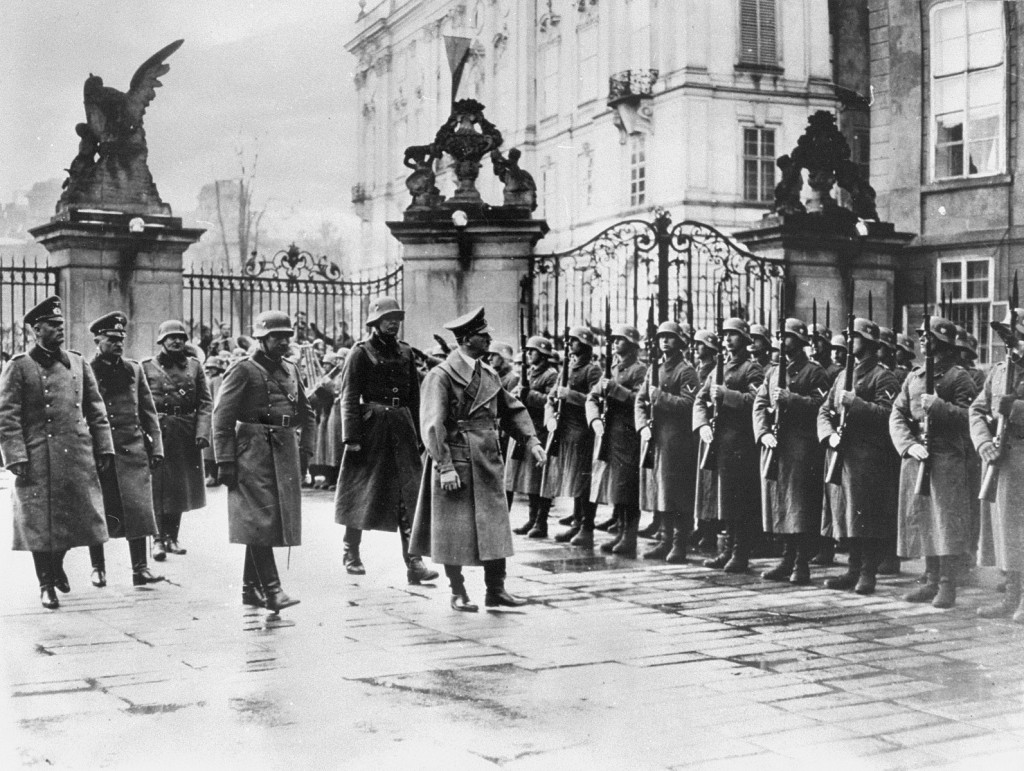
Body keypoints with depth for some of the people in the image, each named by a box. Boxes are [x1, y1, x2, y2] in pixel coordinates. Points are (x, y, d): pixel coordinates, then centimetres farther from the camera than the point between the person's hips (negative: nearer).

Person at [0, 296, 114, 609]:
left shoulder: (78, 363, 10)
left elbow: (96, 410, 13)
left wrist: (104, 447, 7)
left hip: (78, 458, 4)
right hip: (39, 461, -4)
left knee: (76, 517, 11)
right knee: (41, 524, 2)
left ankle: (57, 564, 37)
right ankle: (46, 584, 16)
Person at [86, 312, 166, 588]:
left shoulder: (134, 370, 11)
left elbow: (148, 411, 12)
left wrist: (156, 447, 6)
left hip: (133, 451, 2)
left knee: (138, 509, -3)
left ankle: (140, 568, 2)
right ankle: (98, 568, 17)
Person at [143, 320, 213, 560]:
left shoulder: (194, 366, 7)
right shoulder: (147, 366, 0)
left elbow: (206, 402, 4)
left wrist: (202, 431, -8)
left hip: (187, 433, 3)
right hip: (157, 431, -3)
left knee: (181, 486, 10)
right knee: (159, 488, -3)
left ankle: (172, 537, 21)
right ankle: (159, 539, 4)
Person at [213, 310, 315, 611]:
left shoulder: (291, 370, 14)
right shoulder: (244, 371, -6)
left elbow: (306, 413, 22)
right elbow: (222, 417, -10)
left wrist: (305, 450, 12)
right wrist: (225, 462, -15)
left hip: (285, 455, 7)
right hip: (254, 454, -7)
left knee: (277, 522, 10)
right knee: (260, 522, -10)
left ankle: (251, 588, 20)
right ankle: (271, 590, -11)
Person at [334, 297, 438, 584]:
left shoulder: (405, 352, 12)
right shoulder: (361, 353, -4)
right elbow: (349, 397, -8)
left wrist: (417, 433, 10)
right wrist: (351, 437, -15)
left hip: (402, 425, 4)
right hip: (371, 427, -4)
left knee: (410, 492, -4)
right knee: (361, 491, 7)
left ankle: (413, 561, -5)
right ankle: (351, 552, 25)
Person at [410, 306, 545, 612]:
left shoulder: (489, 375, 11)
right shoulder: (441, 375, -10)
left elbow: (513, 410, 17)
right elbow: (432, 424, -15)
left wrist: (531, 441, 3)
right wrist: (445, 466, -20)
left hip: (488, 463, 6)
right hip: (456, 463, -6)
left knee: (495, 528, 6)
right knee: (454, 531, 2)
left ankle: (496, 590, 14)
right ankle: (458, 593, 14)